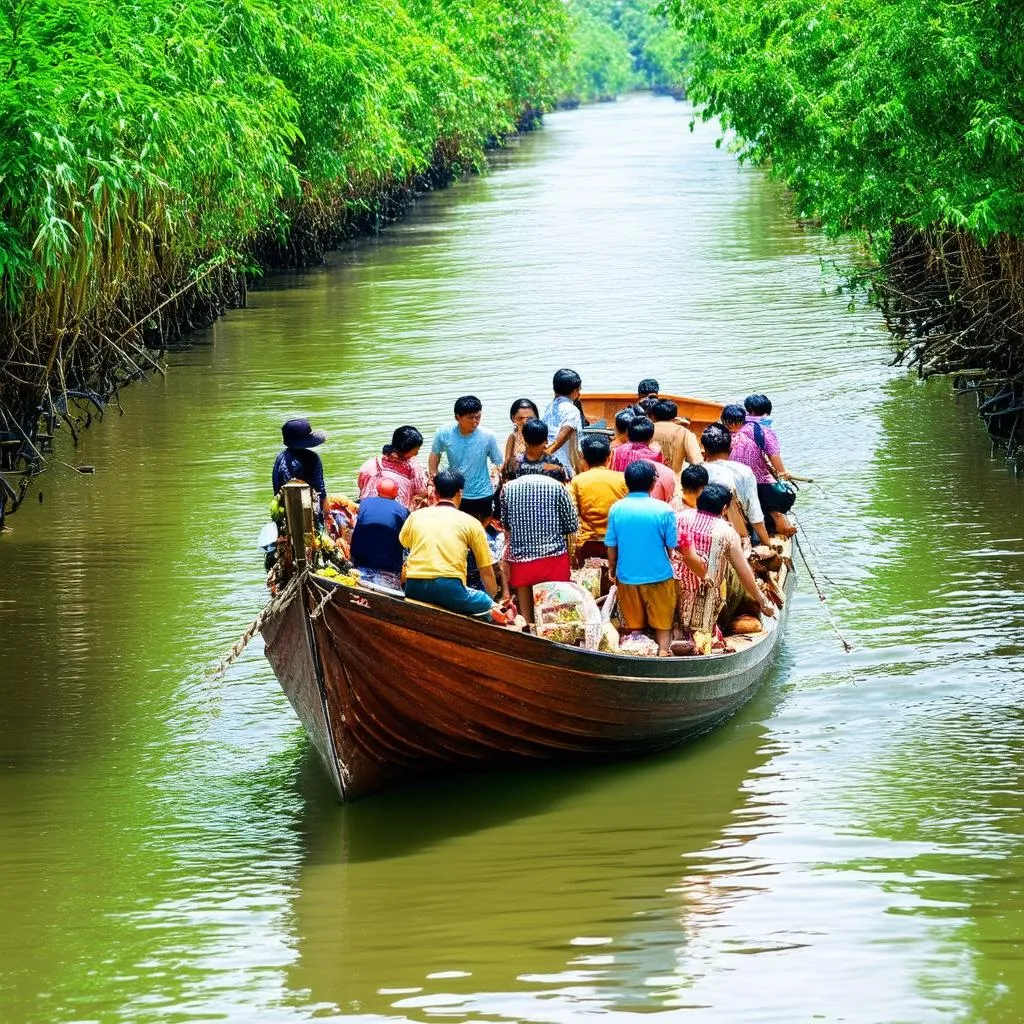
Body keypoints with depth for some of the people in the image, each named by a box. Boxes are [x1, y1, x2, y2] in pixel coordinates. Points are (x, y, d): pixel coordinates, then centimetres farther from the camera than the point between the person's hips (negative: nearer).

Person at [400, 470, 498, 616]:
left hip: (414, 589, 3)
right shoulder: (470, 522, 10)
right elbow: (486, 571, 13)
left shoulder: (415, 515, 17)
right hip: (450, 589, -3)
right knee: (484, 604, 24)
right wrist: (491, 598, 30)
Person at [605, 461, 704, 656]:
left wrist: (612, 571, 16)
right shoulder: (663, 510, -13)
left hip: (627, 577, 2)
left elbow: (611, 547, -1)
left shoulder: (617, 509, -8)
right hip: (659, 576, -2)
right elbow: (672, 547, -5)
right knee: (663, 624, 12)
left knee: (633, 625, 15)